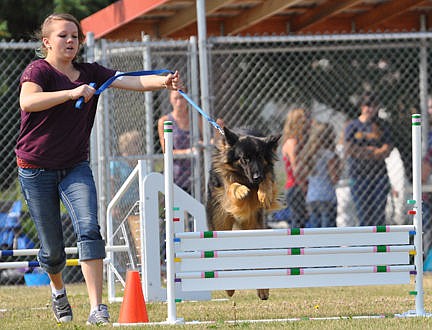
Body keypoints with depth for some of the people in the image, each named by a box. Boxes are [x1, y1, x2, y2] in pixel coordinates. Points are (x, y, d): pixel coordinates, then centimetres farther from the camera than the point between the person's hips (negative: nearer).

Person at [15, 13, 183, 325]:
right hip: (36, 169, -3)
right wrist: (71, 93, -38)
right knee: (53, 249, 5)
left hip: (75, 167, 3)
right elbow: (28, 101, -30)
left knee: (89, 229, -20)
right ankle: (58, 290, 39)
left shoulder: (91, 73, 5)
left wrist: (164, 82, -27)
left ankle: (97, 308, -25)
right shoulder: (39, 70, -9)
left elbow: (131, 81, -9)